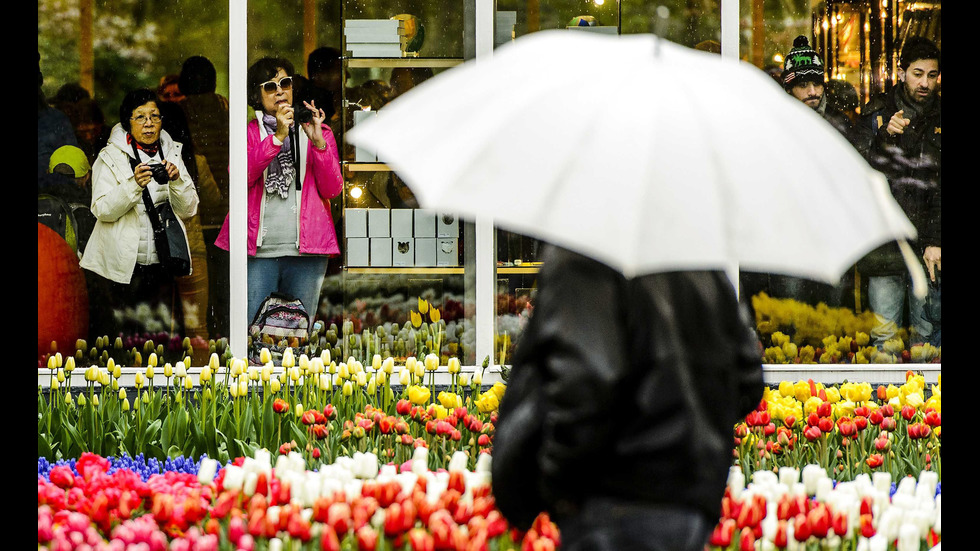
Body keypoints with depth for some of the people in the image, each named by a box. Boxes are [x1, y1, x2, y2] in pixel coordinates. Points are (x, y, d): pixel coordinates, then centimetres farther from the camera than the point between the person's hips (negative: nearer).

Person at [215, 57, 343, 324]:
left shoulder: (318, 131, 16)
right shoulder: (250, 132, 13)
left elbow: (333, 189, 4)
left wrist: (318, 142, -8)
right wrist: (277, 138, -13)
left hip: (306, 252, 1)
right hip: (259, 250, -1)